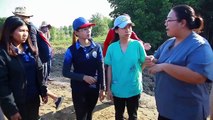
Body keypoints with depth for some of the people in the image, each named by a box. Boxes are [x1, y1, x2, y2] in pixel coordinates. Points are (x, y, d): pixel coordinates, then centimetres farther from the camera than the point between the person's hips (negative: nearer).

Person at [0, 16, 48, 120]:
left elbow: (39, 72, 9)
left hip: (34, 99, 5)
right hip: (17, 103, -5)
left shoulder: (30, 49, 4)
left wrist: (43, 91, 6)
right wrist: (12, 109, -17)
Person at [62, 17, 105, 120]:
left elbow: (101, 69, -1)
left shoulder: (97, 47, -5)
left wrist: (102, 88, -1)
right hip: (78, 89, -2)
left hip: (94, 88, 2)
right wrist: (83, 77, -20)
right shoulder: (72, 50, -11)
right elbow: (65, 72, -9)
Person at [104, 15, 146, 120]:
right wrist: (108, 88, 1)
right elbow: (110, 68, -1)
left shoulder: (138, 45, -12)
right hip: (117, 89, 1)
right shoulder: (112, 48, -8)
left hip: (134, 89, -1)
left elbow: (144, 63, 0)